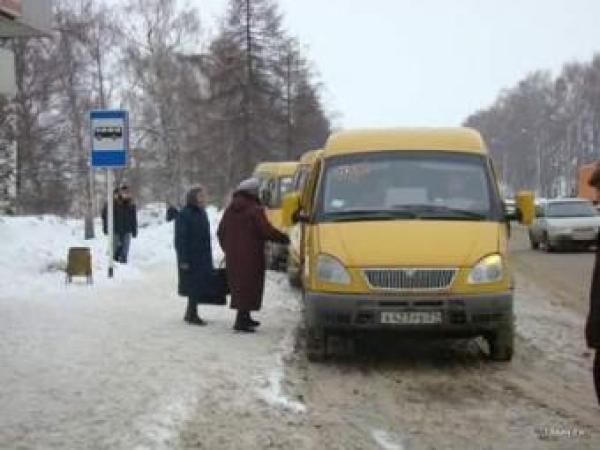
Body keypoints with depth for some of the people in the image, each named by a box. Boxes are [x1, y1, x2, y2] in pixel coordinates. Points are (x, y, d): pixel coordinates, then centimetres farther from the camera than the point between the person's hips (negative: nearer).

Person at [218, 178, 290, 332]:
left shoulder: (230, 209, 12)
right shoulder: (255, 210, -12)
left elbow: (221, 232, 16)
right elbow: (267, 231, -17)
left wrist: (227, 249, 27)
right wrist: (285, 238, -3)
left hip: (232, 256, 8)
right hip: (250, 256, -8)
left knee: (238, 285, 17)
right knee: (248, 286, -4)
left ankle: (245, 318, 28)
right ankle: (241, 321, -9)